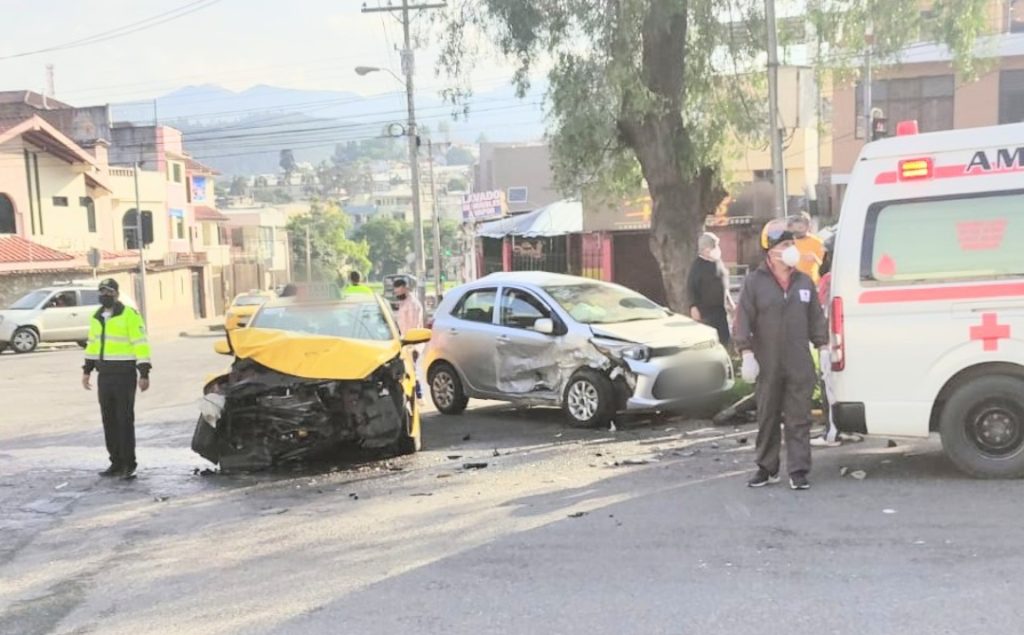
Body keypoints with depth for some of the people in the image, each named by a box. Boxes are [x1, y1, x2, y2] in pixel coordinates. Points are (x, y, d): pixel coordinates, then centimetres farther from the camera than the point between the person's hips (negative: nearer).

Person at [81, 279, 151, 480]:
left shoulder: (129, 315, -10)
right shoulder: (96, 317, 13)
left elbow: (141, 344, -13)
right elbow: (92, 343, 22)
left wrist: (144, 373, -17)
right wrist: (87, 370, 18)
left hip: (124, 374, -7)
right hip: (104, 375, 7)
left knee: (125, 420, -5)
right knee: (109, 420, 10)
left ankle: (128, 465, 0)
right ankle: (116, 462, 19)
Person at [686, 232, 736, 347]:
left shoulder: (718, 262, 10)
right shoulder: (698, 265, -15)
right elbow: (691, 288, -17)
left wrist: (729, 300, 21)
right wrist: (694, 307, -22)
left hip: (720, 309, 8)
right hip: (706, 311, -8)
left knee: (724, 338, 13)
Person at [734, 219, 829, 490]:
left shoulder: (804, 282, 8)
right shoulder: (754, 282, -3)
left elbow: (816, 318, 12)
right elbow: (744, 320, -5)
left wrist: (822, 347, 7)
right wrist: (746, 353, -11)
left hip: (800, 366, 2)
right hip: (768, 365, -2)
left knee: (799, 419, 2)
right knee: (767, 419, 9)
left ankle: (798, 471, 8)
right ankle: (767, 468, 21)